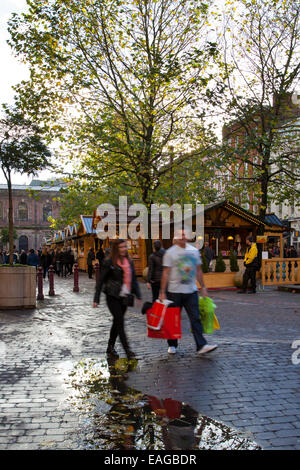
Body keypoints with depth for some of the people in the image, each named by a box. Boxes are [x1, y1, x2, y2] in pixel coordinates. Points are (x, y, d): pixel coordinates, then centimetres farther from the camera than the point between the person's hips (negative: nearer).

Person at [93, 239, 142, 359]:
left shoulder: (129, 262, 8)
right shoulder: (109, 263, -8)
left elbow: (134, 280, 14)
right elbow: (100, 281, -5)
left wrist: (138, 295, 7)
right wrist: (96, 299, -7)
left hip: (124, 297, 5)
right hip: (113, 297, -5)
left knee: (117, 322, 13)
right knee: (120, 322, -9)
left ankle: (110, 347, 27)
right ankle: (127, 350, -7)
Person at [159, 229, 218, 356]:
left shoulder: (194, 250, 8)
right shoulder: (170, 252, -6)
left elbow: (198, 270, 16)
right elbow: (166, 273, -8)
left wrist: (203, 287, 13)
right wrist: (162, 292, -12)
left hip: (191, 291, 3)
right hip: (175, 292, -3)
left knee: (196, 318, -2)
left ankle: (201, 346, -3)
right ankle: (172, 345, 22)